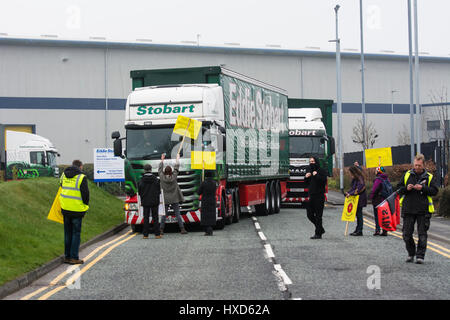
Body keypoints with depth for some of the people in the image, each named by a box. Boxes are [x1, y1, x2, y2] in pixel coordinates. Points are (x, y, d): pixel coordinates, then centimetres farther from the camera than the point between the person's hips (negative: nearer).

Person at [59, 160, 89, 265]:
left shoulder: (64, 175, 8)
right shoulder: (81, 177, -10)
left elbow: (61, 188, 15)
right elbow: (85, 194, -9)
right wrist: (85, 206, 6)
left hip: (65, 209, 5)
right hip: (77, 210, -5)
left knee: (67, 233, 14)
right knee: (76, 233, 2)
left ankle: (67, 256, 17)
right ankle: (74, 257, 1)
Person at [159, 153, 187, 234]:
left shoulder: (162, 177, -7)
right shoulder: (174, 176, -8)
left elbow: (159, 170, 10)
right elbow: (176, 167, 6)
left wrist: (162, 160, 22)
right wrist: (178, 158, 21)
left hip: (165, 199, 1)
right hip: (174, 199, 0)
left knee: (164, 215, 6)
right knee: (178, 214, 1)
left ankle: (161, 229, 5)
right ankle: (182, 229, 0)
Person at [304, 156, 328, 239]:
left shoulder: (322, 171, -6)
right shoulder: (310, 171, 16)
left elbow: (324, 180, -19)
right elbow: (307, 183, 22)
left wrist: (316, 175, -18)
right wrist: (306, 177, 3)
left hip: (319, 196, -8)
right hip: (311, 196, 8)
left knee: (318, 215, -5)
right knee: (309, 214, 9)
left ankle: (318, 233, 0)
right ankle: (320, 229, 24)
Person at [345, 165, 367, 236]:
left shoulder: (360, 179, -15)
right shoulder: (354, 179, 13)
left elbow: (359, 189, -23)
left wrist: (351, 194, -22)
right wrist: (348, 193, 5)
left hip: (360, 199, -9)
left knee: (359, 214, -6)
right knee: (358, 214, 13)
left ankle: (359, 231, -3)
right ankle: (357, 230, 19)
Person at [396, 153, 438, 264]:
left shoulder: (429, 177, 5)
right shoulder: (407, 175, 9)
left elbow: (434, 191, -3)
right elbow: (398, 189, 10)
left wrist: (423, 188, -16)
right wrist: (406, 188, -10)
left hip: (423, 210, -2)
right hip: (408, 209, 2)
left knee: (422, 235, -1)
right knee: (407, 234, 4)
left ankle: (420, 256, 7)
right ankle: (411, 254, 22)